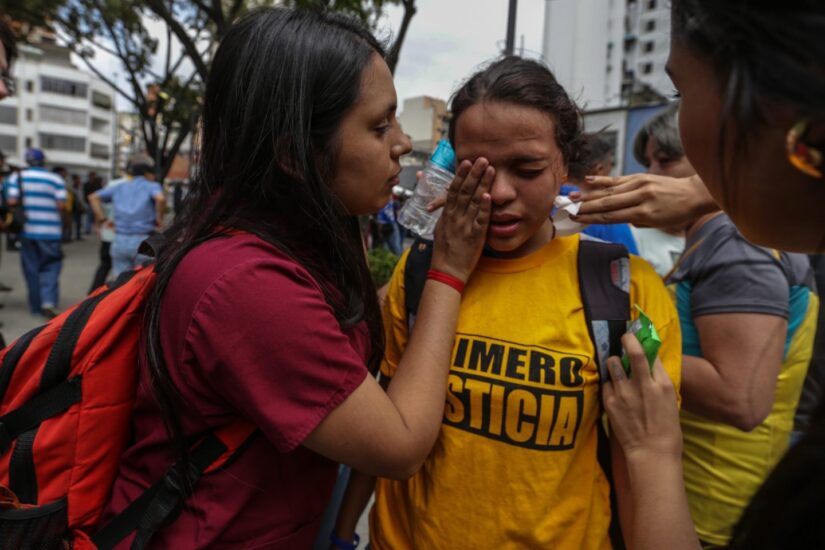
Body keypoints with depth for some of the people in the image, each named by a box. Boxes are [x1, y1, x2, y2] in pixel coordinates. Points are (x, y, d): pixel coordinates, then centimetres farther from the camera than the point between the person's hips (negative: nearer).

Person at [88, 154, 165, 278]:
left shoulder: (119, 188, 17)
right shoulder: (152, 186, 1)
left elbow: (93, 197, 16)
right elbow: (160, 199, -21)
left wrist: (102, 217, 12)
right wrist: (159, 218, -8)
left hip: (120, 241, 5)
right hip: (143, 241, -5)